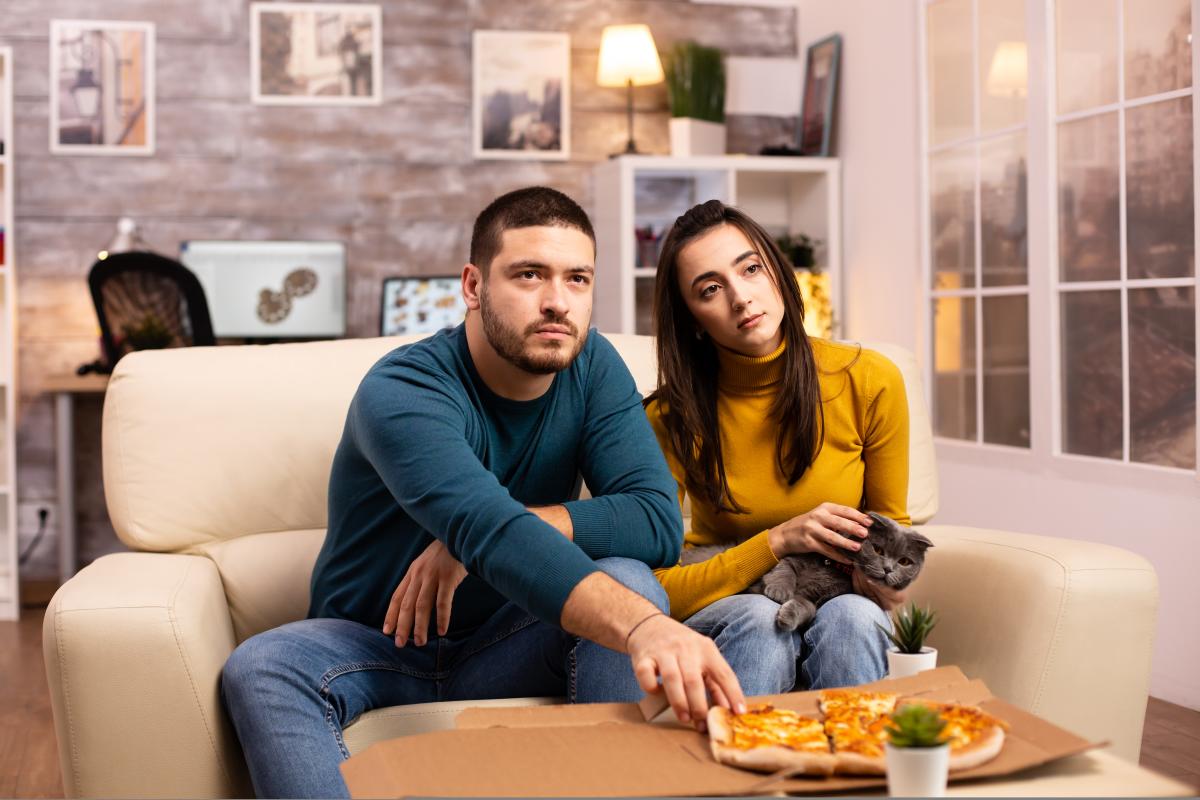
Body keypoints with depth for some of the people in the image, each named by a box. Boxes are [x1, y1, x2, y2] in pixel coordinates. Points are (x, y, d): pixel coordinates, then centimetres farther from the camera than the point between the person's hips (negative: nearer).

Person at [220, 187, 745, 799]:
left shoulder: (592, 367, -6)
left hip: (508, 644, 3)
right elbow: (496, 537, -41)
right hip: (377, 644, -2)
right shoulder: (400, 392, -23)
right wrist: (642, 627, -58)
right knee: (258, 669, -32)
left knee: (628, 581, -26)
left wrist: (476, 536, -28)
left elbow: (658, 523, -18)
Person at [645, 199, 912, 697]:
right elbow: (661, 591, -12)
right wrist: (780, 540, -23)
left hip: (839, 605, 1)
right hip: (720, 614, -1)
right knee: (759, 619, -35)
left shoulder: (869, 381, -9)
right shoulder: (670, 418, -13)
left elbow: (890, 521, 9)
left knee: (851, 616, -33)